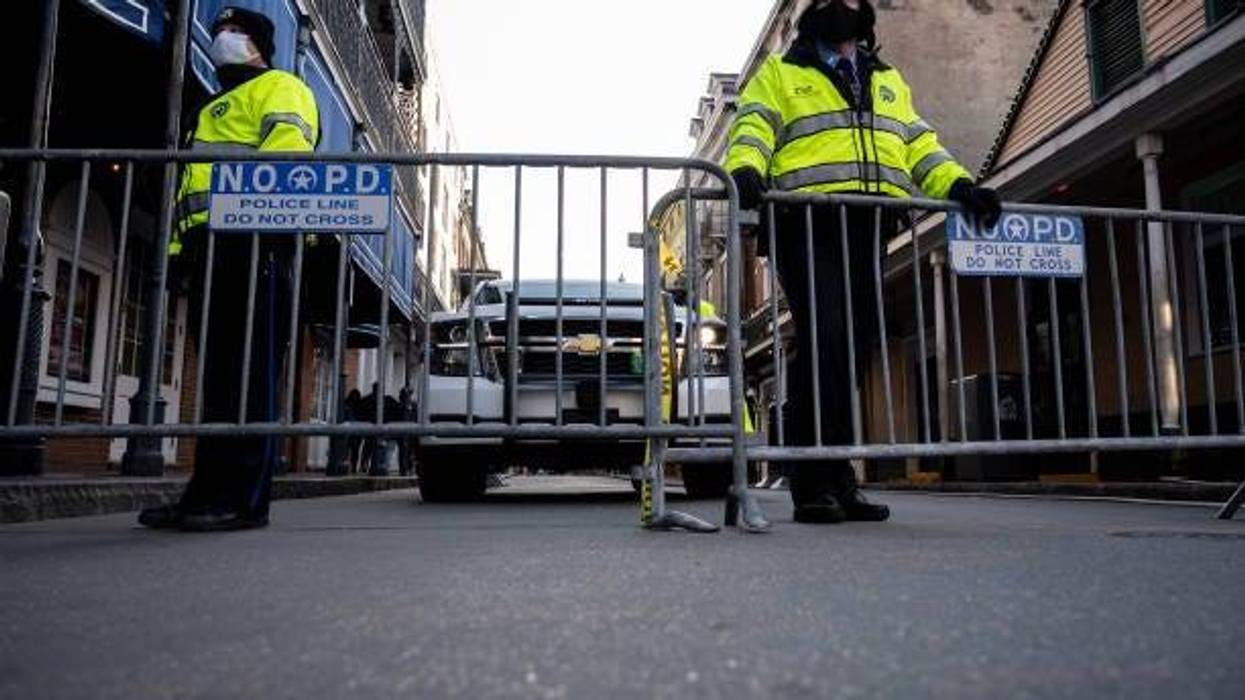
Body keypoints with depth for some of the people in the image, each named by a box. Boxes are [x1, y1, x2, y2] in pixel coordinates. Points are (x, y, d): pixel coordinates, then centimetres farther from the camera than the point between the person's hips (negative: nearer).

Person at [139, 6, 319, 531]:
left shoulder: (278, 87, 10)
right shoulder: (216, 111, 38)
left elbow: (287, 145, -12)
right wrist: (182, 242, 21)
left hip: (255, 237, -10)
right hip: (214, 244, 10)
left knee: (253, 372, -13)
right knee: (218, 374, 6)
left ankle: (246, 498, -14)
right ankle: (207, 492, 9)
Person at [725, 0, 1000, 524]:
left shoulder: (889, 82, 32)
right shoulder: (780, 73, 18)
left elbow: (918, 144, 23)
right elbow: (752, 130, 1)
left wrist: (959, 186, 6)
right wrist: (745, 171, -21)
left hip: (868, 230, 5)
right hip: (808, 222, -5)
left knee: (855, 348, 1)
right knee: (822, 340, -17)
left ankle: (837, 480, 8)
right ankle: (813, 484, -12)